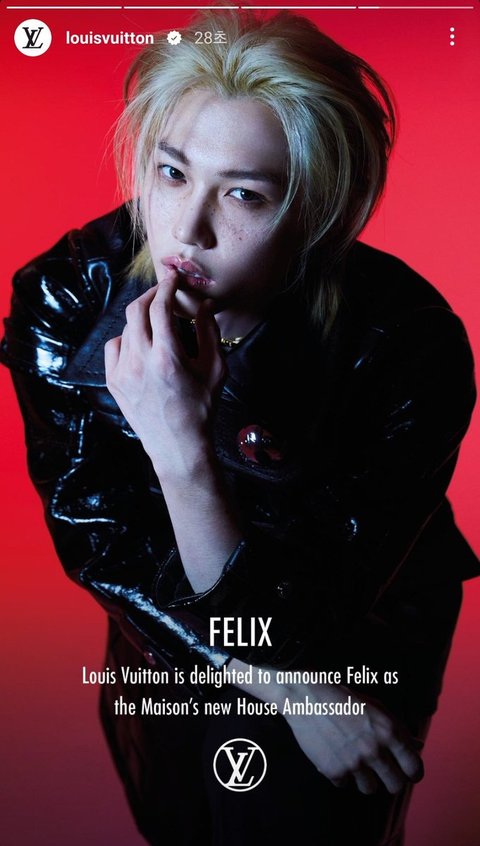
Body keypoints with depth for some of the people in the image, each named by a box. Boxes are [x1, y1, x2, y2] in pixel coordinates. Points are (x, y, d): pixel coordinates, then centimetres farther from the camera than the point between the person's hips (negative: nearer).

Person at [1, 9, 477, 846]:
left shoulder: (407, 347, -34)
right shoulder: (71, 295, -26)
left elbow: (286, 627, -31)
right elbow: (94, 538, -19)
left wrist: (181, 453, -47)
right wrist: (287, 690, -19)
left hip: (354, 662, -2)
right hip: (155, 651, 3)